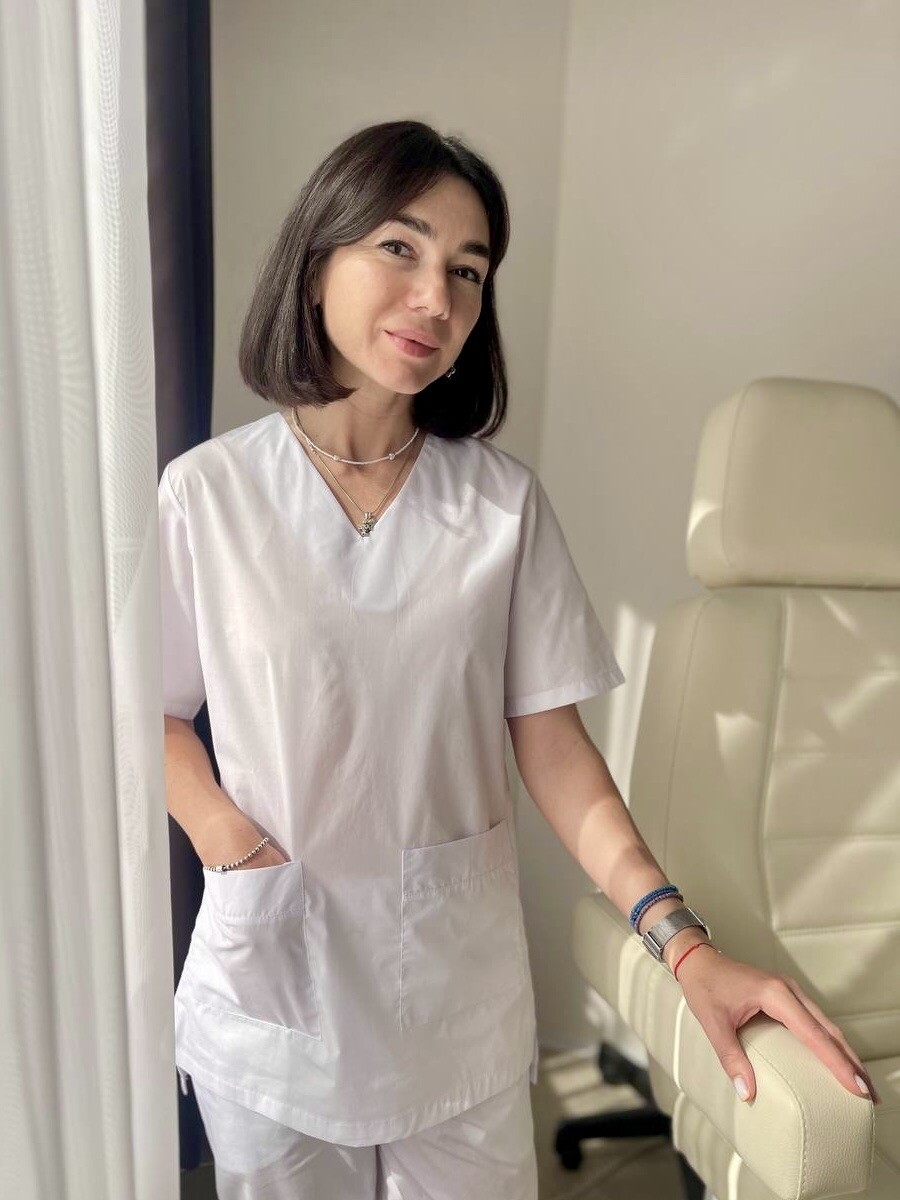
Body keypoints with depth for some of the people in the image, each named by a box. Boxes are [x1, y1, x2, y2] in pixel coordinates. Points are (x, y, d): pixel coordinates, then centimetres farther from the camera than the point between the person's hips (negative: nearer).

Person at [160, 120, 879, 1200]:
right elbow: (156, 711, 0)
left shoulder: (503, 501, -7)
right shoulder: (204, 492, -9)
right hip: (272, 973, 0)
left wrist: (682, 941, -16)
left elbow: (550, 741, -7)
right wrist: (232, 842, -16)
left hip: (461, 976, 1)